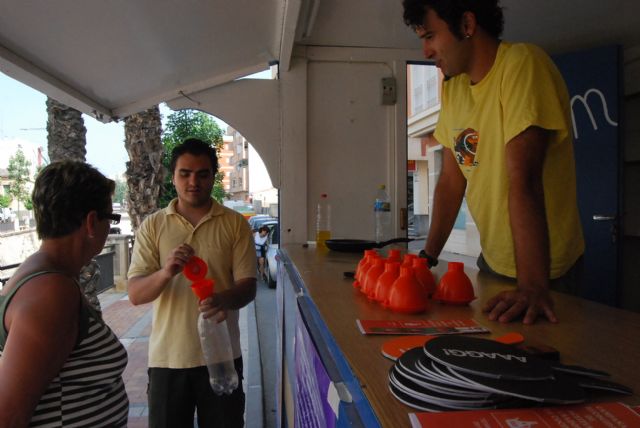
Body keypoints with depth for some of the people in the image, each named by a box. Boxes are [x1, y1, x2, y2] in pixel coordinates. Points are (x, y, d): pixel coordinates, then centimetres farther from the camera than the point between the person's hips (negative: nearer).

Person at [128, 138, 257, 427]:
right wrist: (165, 273, -26)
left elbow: (248, 286, -5)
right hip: (167, 357, 0)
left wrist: (224, 299, -28)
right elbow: (135, 294, -5)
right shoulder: (152, 226, 0)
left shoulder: (236, 224, -1)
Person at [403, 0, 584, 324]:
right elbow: (451, 180, 2)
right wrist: (427, 258, 0)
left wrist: (532, 288, -34)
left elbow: (523, 181, -31)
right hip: (492, 261, 7)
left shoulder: (522, 65, -21)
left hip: (545, 270, -7)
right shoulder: (453, 87, 1)